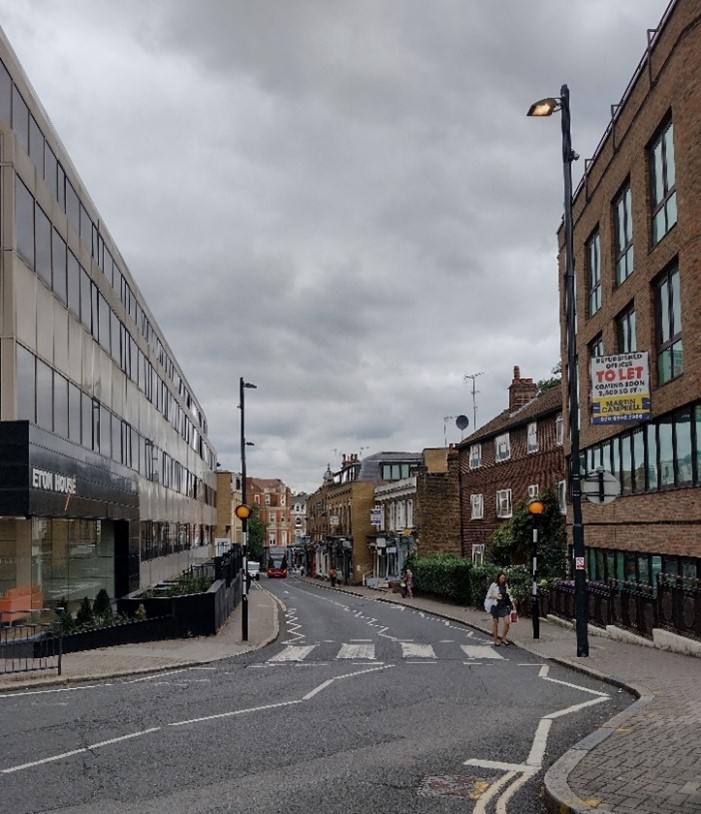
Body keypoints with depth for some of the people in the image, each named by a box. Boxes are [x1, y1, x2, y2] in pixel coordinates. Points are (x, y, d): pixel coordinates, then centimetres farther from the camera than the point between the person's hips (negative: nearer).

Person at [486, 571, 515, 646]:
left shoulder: (505, 585, 8)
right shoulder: (494, 585, -6)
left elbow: (508, 595, 17)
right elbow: (488, 595, -4)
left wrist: (512, 602, 6)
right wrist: (495, 596, -22)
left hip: (504, 606, 4)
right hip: (496, 606, -4)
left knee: (507, 622, -7)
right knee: (495, 623, 4)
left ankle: (503, 638, 8)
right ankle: (496, 640, 16)